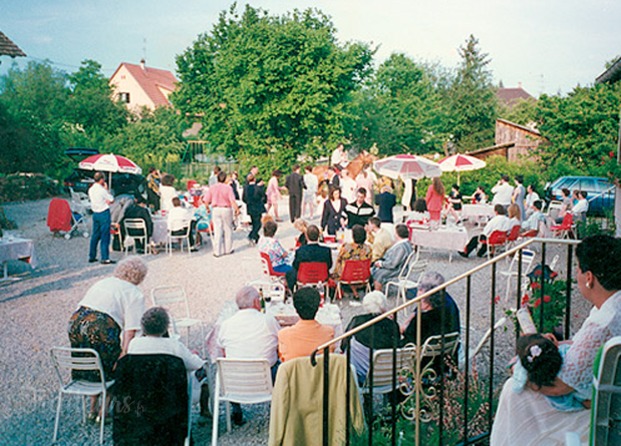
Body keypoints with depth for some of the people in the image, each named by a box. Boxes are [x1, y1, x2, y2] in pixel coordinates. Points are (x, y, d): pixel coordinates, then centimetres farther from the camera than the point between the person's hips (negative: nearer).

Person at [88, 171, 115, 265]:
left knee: (95, 236, 14)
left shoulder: (91, 190, 6)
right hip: (104, 213, -7)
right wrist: (106, 189, 0)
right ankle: (105, 258, -3)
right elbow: (111, 199, -7)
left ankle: (92, 257, 19)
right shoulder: (102, 190, -16)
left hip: (95, 213, 7)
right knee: (105, 237, -3)